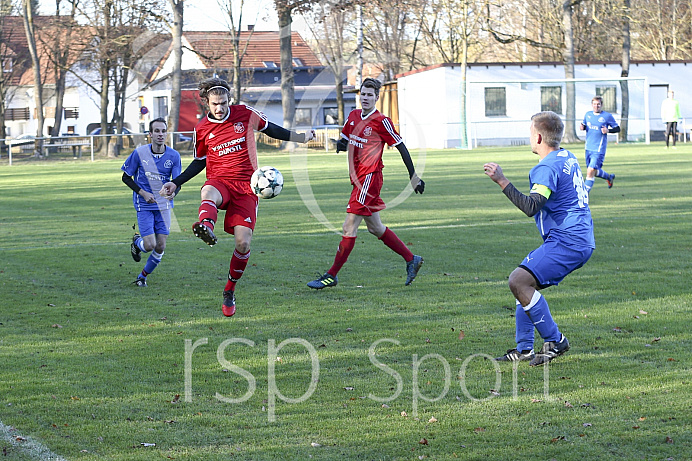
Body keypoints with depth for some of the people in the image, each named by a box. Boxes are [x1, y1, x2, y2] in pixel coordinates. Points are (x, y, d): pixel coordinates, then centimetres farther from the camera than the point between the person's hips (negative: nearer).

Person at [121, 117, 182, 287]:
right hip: (144, 205, -2)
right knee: (149, 245, -12)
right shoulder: (139, 153, -9)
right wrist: (143, 193, -12)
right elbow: (126, 177, 1)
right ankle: (136, 242, 26)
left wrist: (173, 192, -27)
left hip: (164, 205, 2)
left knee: (160, 247, 0)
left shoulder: (173, 156, -4)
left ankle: (143, 276, 23)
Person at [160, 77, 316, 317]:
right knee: (208, 192, -40)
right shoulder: (202, 129, 7)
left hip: (246, 185, 0)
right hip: (219, 181, 0)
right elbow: (199, 161, 20)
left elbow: (272, 130, 18)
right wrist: (176, 183, 12)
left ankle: (229, 291, 10)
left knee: (243, 242, -12)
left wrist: (302, 137, 18)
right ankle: (206, 227, -76)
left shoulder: (245, 113, 3)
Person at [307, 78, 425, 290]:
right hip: (358, 177, 8)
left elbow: (401, 147, -7)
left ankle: (331, 275, -4)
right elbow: (344, 138, 22)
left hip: (369, 178, -8)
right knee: (375, 228, 14)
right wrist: (341, 144, -4)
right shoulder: (354, 116, 10)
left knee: (349, 227, -9)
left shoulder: (381, 121, -11)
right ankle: (411, 259, 27)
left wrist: (413, 176, -6)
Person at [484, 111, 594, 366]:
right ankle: (524, 349, 17)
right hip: (581, 240, 11)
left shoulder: (547, 168, -15)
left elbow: (531, 207, -28)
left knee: (519, 281, -19)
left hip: (568, 242, -11)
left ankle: (555, 341, -13)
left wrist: (502, 180, -27)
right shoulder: (568, 158, 16)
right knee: (524, 281, 17)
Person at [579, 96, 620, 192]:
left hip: (599, 149, -6)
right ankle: (609, 177, 44)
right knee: (595, 172, 15)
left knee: (590, 171, -15)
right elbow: (584, 125, 23)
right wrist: (582, 127, -2)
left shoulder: (607, 116, -5)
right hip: (588, 148, 6)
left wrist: (608, 130, -17)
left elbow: (617, 129, 2)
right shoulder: (588, 114, 8)